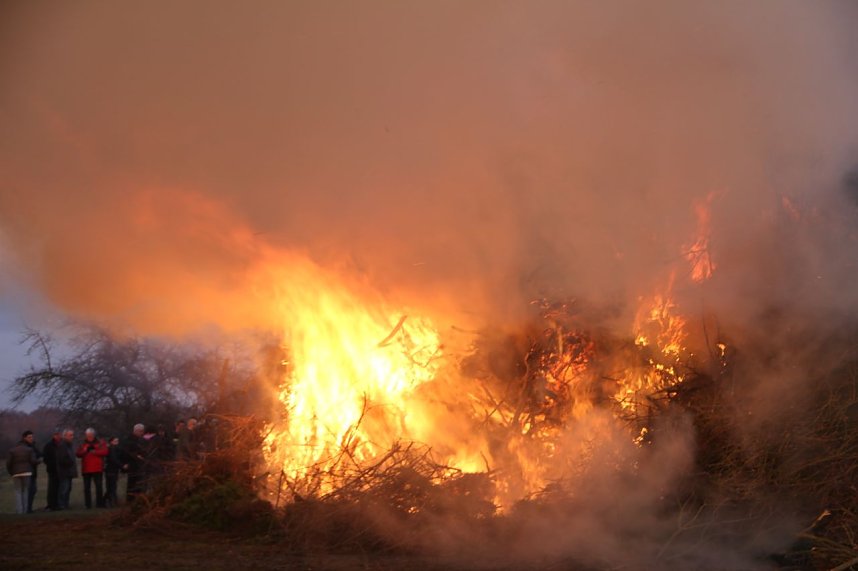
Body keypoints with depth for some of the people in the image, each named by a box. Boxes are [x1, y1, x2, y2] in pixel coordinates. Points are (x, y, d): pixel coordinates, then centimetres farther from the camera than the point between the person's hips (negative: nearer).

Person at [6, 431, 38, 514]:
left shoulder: (12, 450, 5)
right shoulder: (30, 450, 1)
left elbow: (8, 463, -1)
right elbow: (33, 461, -9)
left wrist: (11, 472, 10)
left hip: (16, 473, 0)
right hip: (27, 472, 0)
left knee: (18, 492, 3)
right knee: (25, 492, 7)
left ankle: (19, 511, -7)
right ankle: (24, 510, 2)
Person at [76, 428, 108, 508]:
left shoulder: (100, 443, 5)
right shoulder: (82, 444, 14)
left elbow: (105, 452, -8)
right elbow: (78, 454, 4)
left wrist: (95, 452, -16)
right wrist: (84, 451, -15)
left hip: (97, 469, -3)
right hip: (86, 469, 3)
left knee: (99, 487, -4)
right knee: (86, 488, 5)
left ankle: (99, 504, 1)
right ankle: (88, 505, 10)